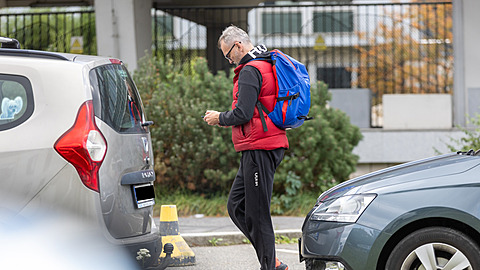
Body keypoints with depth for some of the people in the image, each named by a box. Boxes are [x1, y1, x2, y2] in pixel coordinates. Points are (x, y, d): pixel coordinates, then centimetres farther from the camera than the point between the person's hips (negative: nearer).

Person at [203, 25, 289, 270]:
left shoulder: (250, 71, -13)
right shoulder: (268, 66, 19)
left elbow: (243, 114, -19)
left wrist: (220, 118, -2)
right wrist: (229, 121, 20)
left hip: (258, 149, -10)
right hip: (271, 145, 10)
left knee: (257, 213, -5)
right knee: (236, 206, 12)